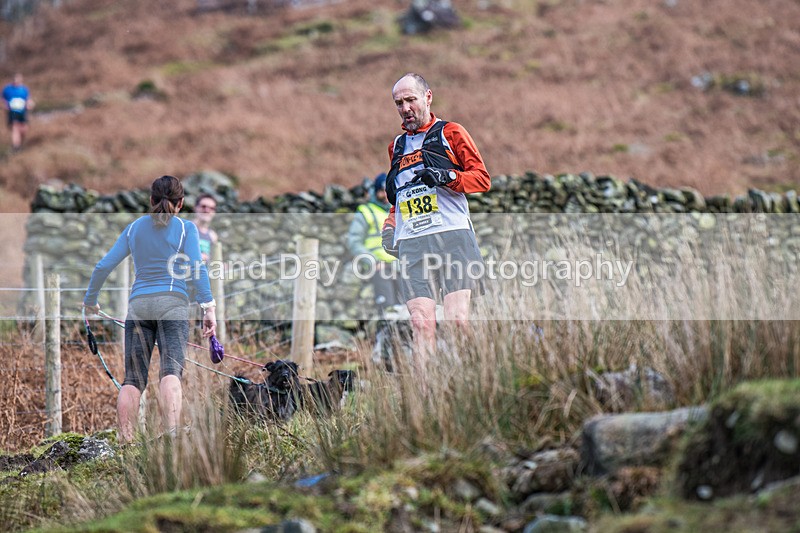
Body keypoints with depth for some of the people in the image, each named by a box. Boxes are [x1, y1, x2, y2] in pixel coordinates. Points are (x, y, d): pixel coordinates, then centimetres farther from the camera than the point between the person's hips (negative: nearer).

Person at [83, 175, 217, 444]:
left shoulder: (134, 228, 17)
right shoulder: (185, 228, 8)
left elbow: (103, 266, 16)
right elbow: (197, 268, -6)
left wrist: (90, 300, 29)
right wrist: (208, 307, -10)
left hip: (138, 304, 3)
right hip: (172, 302, -3)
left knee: (133, 380, 5)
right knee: (171, 371, -15)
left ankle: (125, 442, -4)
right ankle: (172, 434, -35)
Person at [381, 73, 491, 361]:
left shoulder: (450, 132, 10)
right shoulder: (397, 146, 27)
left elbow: (483, 178, 4)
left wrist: (447, 176, -13)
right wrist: (391, 225, 18)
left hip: (451, 236, -4)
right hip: (411, 243, 4)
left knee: (457, 319, -15)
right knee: (421, 323, -11)